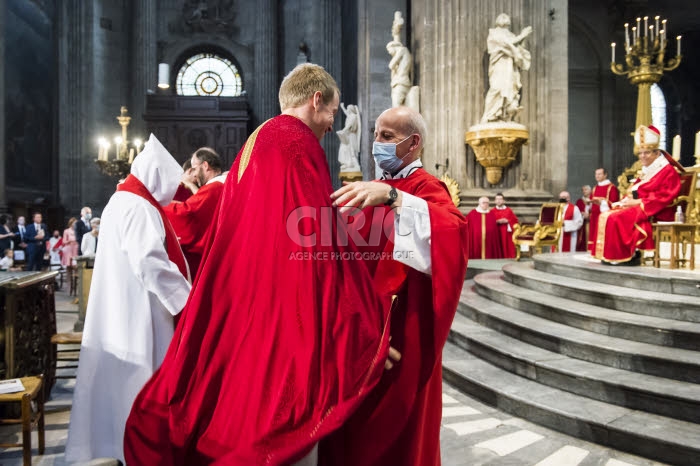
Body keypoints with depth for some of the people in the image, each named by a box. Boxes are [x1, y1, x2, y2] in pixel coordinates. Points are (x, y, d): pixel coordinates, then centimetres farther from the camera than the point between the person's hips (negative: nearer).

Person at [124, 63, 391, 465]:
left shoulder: (251, 148, 15)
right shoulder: (298, 144, -13)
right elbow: (321, 242, -21)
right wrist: (366, 327, -17)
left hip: (244, 313, 10)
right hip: (286, 320, -9)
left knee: (243, 422, 20)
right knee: (278, 423, 2)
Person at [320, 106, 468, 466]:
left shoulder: (426, 188, -11)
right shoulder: (378, 188, 13)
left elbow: (453, 227, -33)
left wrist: (392, 197, -42)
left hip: (399, 321, -7)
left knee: (392, 422, 6)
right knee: (355, 417, 17)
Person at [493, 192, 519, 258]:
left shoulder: (508, 210, 9)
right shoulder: (493, 211, 5)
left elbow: (515, 220, 6)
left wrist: (507, 221, -10)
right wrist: (497, 221, -15)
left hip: (507, 232, 1)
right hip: (497, 232, -1)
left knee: (508, 246, -1)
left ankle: (509, 258, 5)